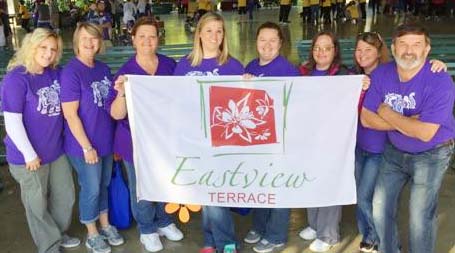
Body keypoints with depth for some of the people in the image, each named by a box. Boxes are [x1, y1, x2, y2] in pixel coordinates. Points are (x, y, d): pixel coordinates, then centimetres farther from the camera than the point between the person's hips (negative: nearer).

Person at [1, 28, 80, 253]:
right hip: (29, 156, -6)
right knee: (37, 203, 13)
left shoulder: (55, 74, -1)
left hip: (57, 150, 6)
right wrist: (30, 154, -17)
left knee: (66, 195, 20)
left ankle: (59, 234, 45)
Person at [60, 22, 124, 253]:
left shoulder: (103, 69, 4)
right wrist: (86, 146, -18)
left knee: (104, 185, 19)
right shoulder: (71, 72, -17)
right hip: (84, 144, -6)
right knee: (91, 189, 8)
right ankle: (92, 234, 27)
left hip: (106, 140, 6)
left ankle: (105, 224, 38)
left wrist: (115, 136, 12)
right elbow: (70, 114, -19)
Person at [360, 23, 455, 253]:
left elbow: (425, 133, -31)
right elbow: (366, 119, -11)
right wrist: (406, 122, -23)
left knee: (420, 218, 0)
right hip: (394, 151, 5)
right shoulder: (381, 74, -10)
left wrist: (389, 115, -19)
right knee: (380, 208, 11)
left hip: (430, 155, -4)